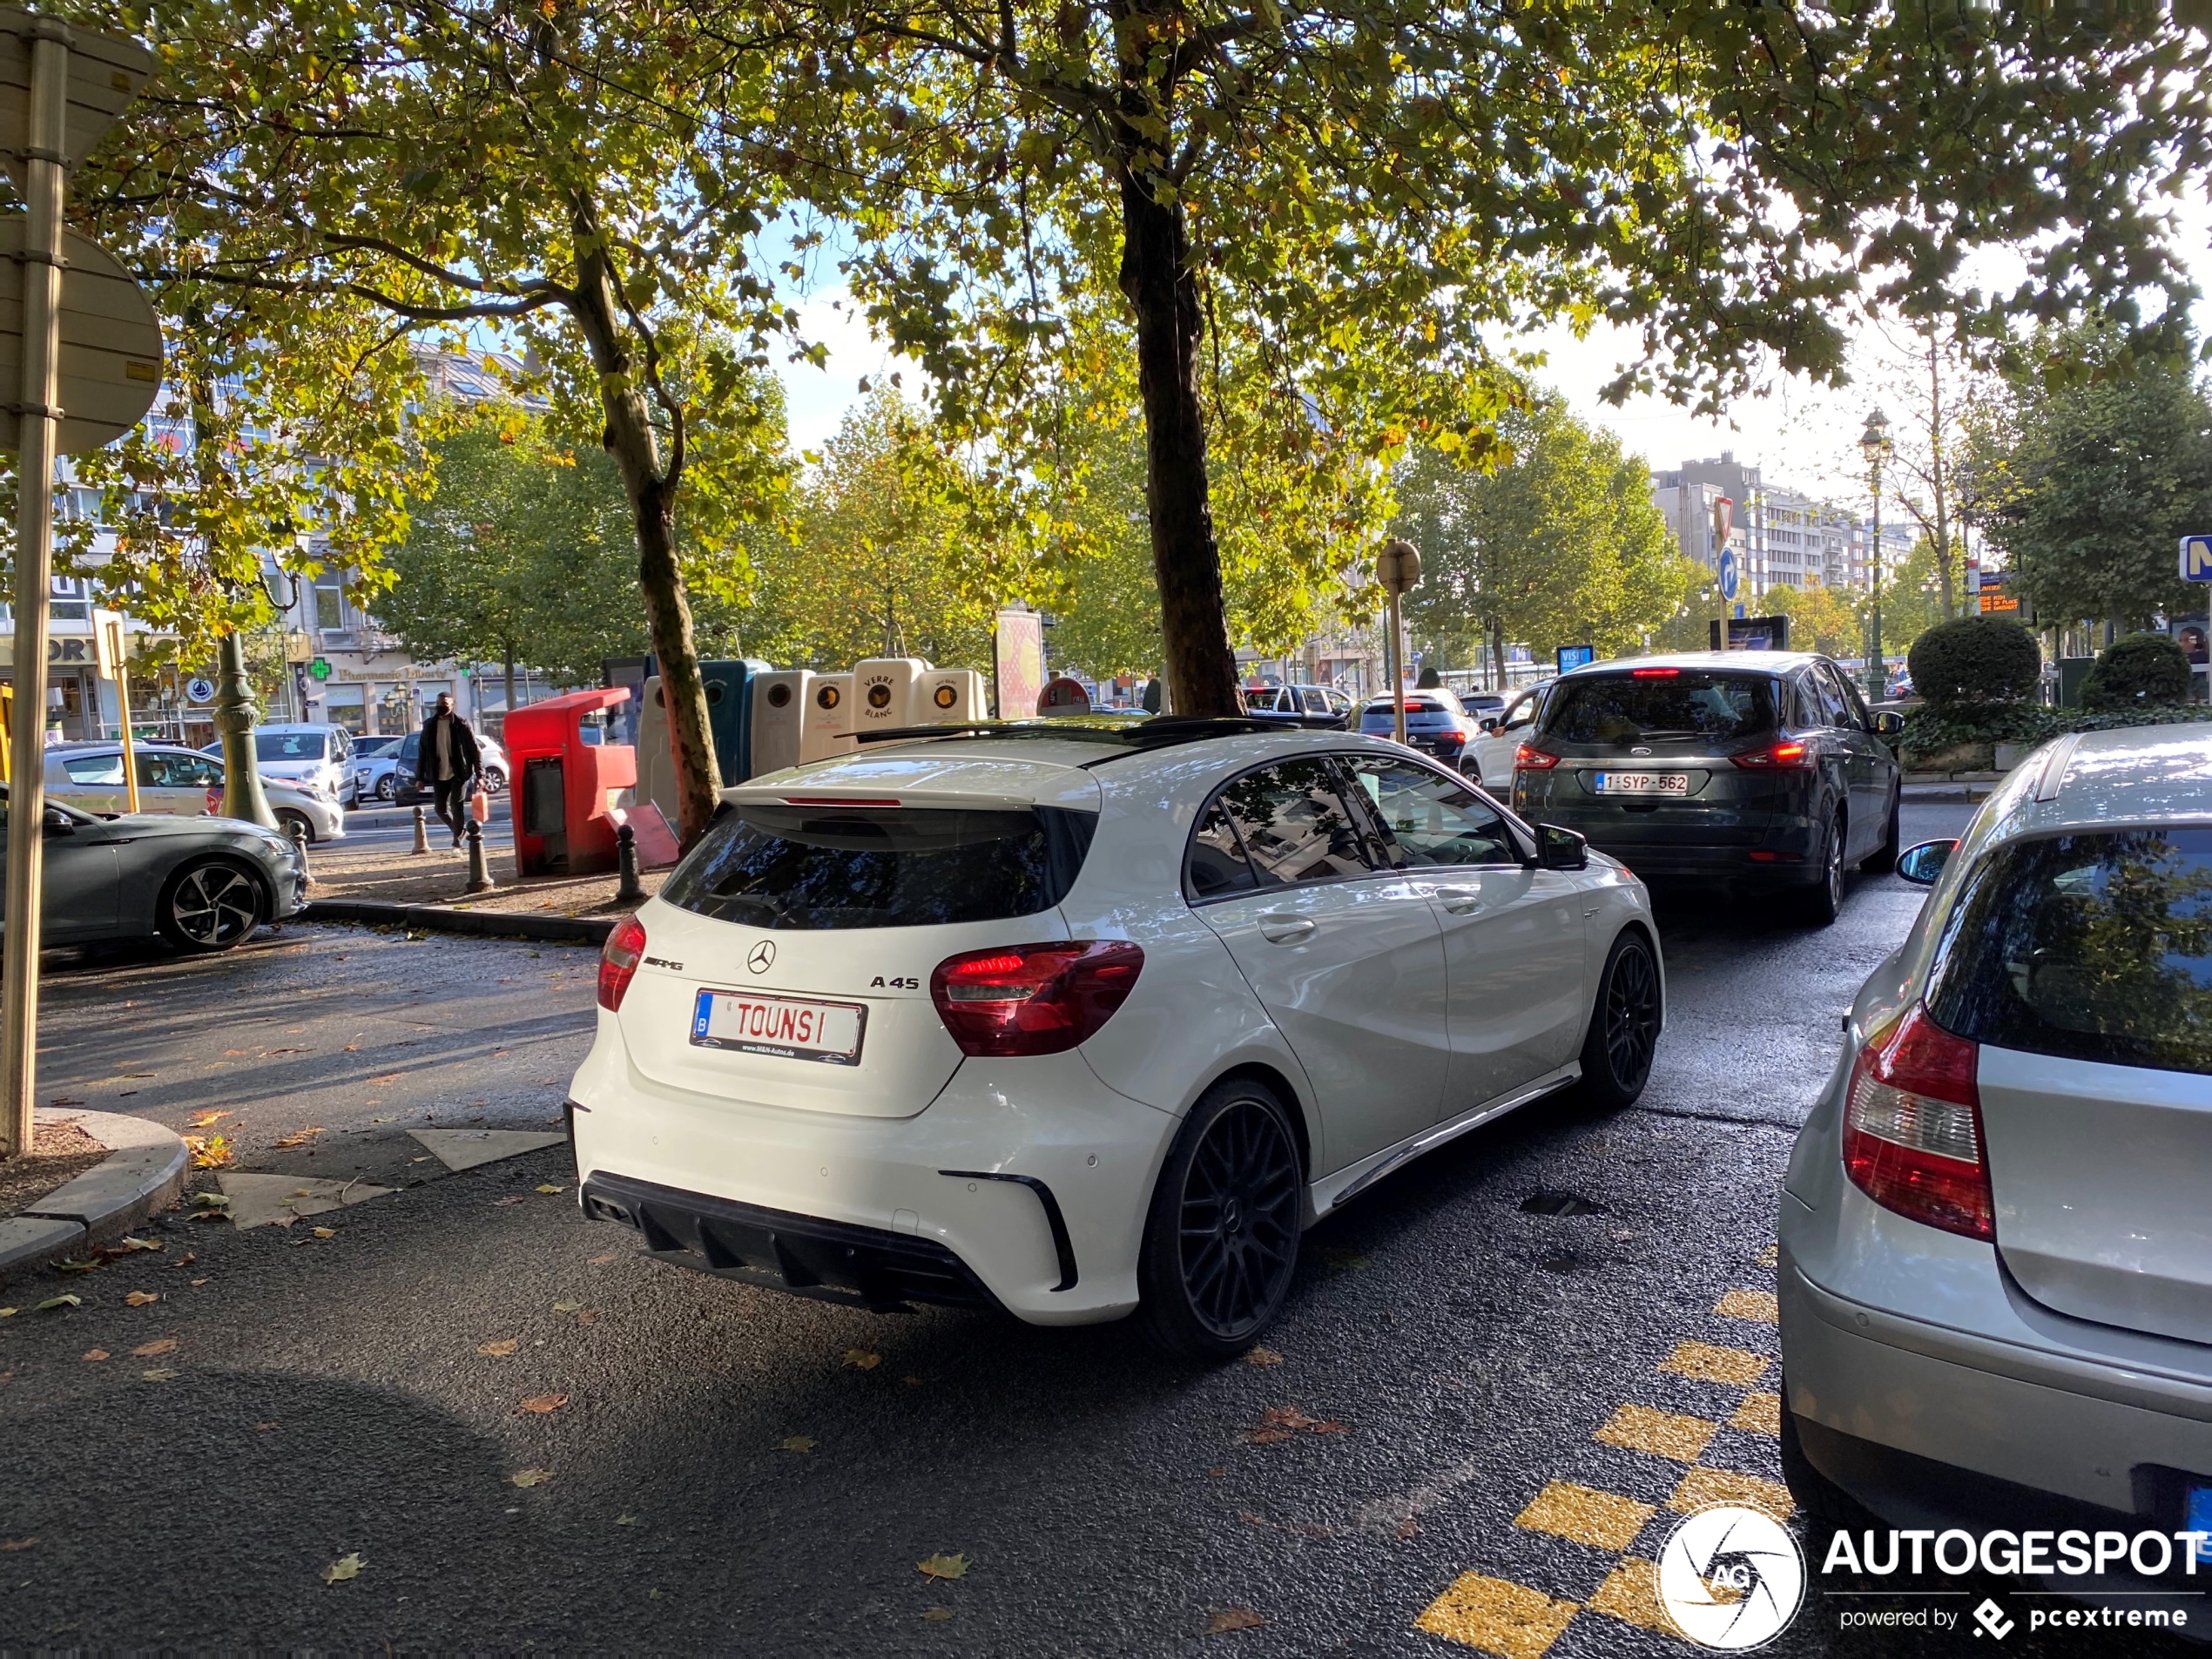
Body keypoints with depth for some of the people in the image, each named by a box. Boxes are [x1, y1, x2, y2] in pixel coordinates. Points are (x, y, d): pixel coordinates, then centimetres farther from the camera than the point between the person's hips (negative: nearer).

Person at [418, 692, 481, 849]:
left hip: (459, 774, -4)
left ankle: (457, 841, 2)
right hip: (439, 776, 4)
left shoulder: (461, 724, -5)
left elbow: (475, 750, -5)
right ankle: (459, 832, 30)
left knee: (456, 807, -5)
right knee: (440, 808, 7)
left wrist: (479, 774, -11)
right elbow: (423, 752, 10)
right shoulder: (429, 725, 6)